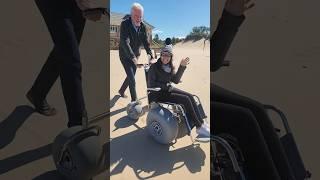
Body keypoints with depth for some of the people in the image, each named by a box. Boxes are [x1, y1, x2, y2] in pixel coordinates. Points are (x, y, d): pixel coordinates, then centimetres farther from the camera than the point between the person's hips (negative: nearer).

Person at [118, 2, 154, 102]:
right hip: (125, 55, -5)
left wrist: (150, 55, -21)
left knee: (131, 76, 17)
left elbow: (146, 42, -7)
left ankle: (121, 91, 41)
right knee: (132, 79, -10)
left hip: (135, 55, 6)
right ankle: (134, 100, 5)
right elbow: (125, 42, -31)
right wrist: (133, 57, -41)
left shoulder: (143, 26, -6)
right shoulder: (125, 24, -21)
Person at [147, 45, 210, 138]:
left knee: (190, 96, -15)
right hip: (158, 93, -7)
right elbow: (151, 84, -14)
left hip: (168, 89, 7)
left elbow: (176, 80, 1)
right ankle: (199, 127, -12)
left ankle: (202, 123, -14)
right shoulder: (154, 67, -12)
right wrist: (166, 86, -17)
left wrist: (182, 67, -9)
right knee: (186, 100, -21)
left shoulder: (169, 66, 7)